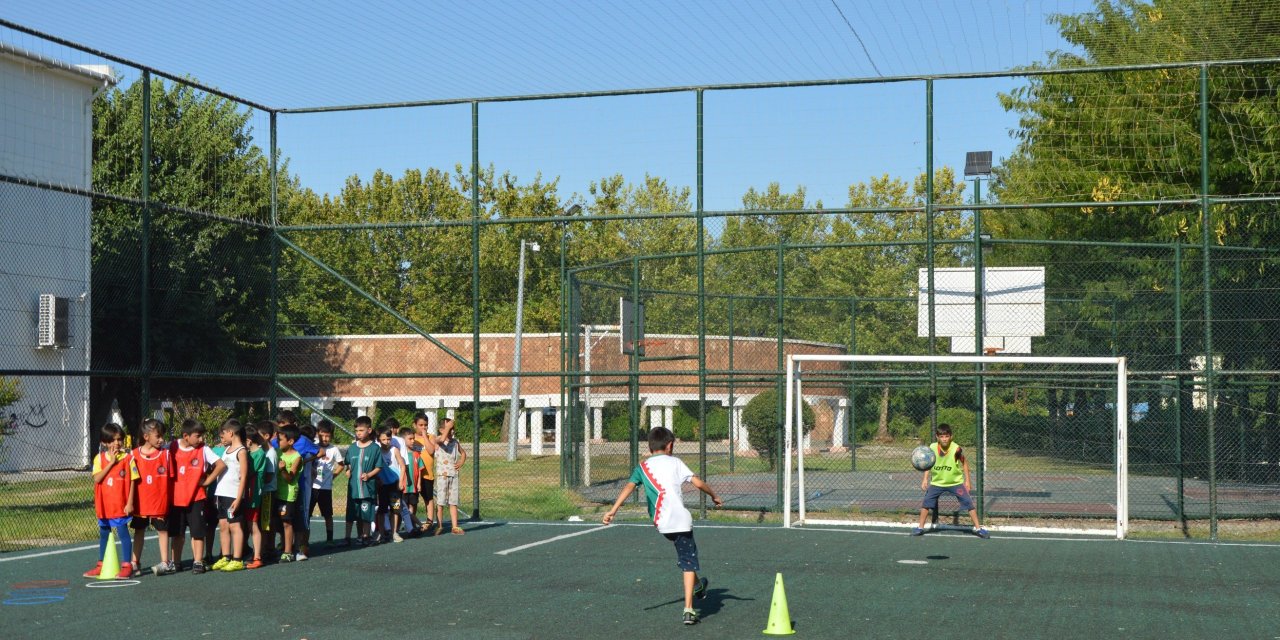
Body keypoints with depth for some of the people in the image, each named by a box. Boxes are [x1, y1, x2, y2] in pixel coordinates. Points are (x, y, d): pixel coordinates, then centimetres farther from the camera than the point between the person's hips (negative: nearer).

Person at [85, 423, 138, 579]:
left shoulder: (128, 458, -6)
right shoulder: (100, 458, 2)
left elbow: (132, 482, -5)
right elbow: (97, 478, -11)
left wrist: (130, 502, -10)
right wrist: (111, 462, -16)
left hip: (121, 505, -4)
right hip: (104, 505, 4)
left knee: (123, 532, -5)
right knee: (104, 534, 15)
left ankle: (126, 565, 2)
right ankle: (101, 566, 27)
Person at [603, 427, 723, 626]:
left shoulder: (642, 467, 12)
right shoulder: (674, 462, 8)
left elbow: (629, 486, -3)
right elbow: (698, 483, 4)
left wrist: (613, 510, -11)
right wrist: (714, 496, 20)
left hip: (661, 522, 4)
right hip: (681, 518, -3)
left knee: (686, 556, 31)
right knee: (688, 563, 0)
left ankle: (697, 585, 46)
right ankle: (688, 609, -10)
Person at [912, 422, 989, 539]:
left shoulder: (956, 449, -22)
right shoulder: (932, 448, -16)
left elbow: (964, 463, -5)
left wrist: (967, 481, -5)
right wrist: (925, 479, -4)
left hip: (956, 482, -2)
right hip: (937, 482, 2)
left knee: (969, 503, -8)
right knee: (926, 503, -1)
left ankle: (978, 528, 3)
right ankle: (920, 528, 14)